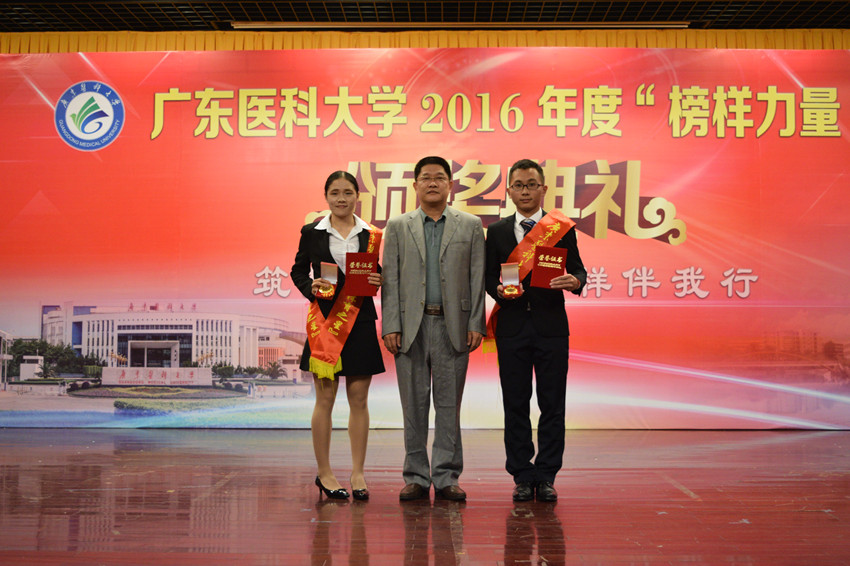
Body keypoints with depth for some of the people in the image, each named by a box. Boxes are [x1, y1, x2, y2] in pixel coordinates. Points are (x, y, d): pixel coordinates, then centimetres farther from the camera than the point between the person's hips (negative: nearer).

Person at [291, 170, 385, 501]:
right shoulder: (312, 233, 5)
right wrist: (310, 286, -10)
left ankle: (357, 473, 14)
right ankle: (324, 474, 13)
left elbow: (379, 274, 13)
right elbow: (298, 271, 10)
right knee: (325, 398, 1)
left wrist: (378, 281, -9)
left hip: (361, 321, 2)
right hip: (325, 321, -1)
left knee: (359, 399, 4)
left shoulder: (371, 235, 7)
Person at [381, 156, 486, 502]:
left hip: (453, 326, 0)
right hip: (411, 326, 1)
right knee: (414, 405, 5)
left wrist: (476, 325, -3)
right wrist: (390, 326, -4)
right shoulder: (398, 227, 9)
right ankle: (416, 477, 14)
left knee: (449, 405, 3)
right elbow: (390, 280, 4)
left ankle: (446, 477, 11)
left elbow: (478, 279, 4)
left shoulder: (470, 225, 8)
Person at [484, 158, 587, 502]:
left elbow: (578, 270, 3)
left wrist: (575, 281, -20)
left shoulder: (562, 228, 7)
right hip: (512, 326, 1)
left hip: (551, 324, -1)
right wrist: (499, 290, -13)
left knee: (552, 404, 1)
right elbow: (488, 276, 9)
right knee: (515, 404, 4)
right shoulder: (497, 231, 10)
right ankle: (522, 477, 13)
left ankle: (546, 477, 11)